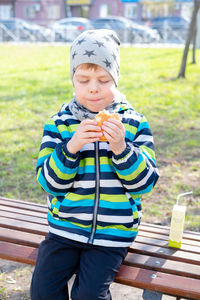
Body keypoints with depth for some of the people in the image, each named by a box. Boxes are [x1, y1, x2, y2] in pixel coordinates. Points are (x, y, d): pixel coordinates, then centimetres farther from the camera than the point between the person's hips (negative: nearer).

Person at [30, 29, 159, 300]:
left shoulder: (134, 123, -4)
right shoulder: (58, 123, -2)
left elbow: (145, 183, -7)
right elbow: (50, 182, -7)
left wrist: (121, 148, -24)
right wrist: (71, 147, -24)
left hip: (113, 232, -1)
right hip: (65, 227, 2)